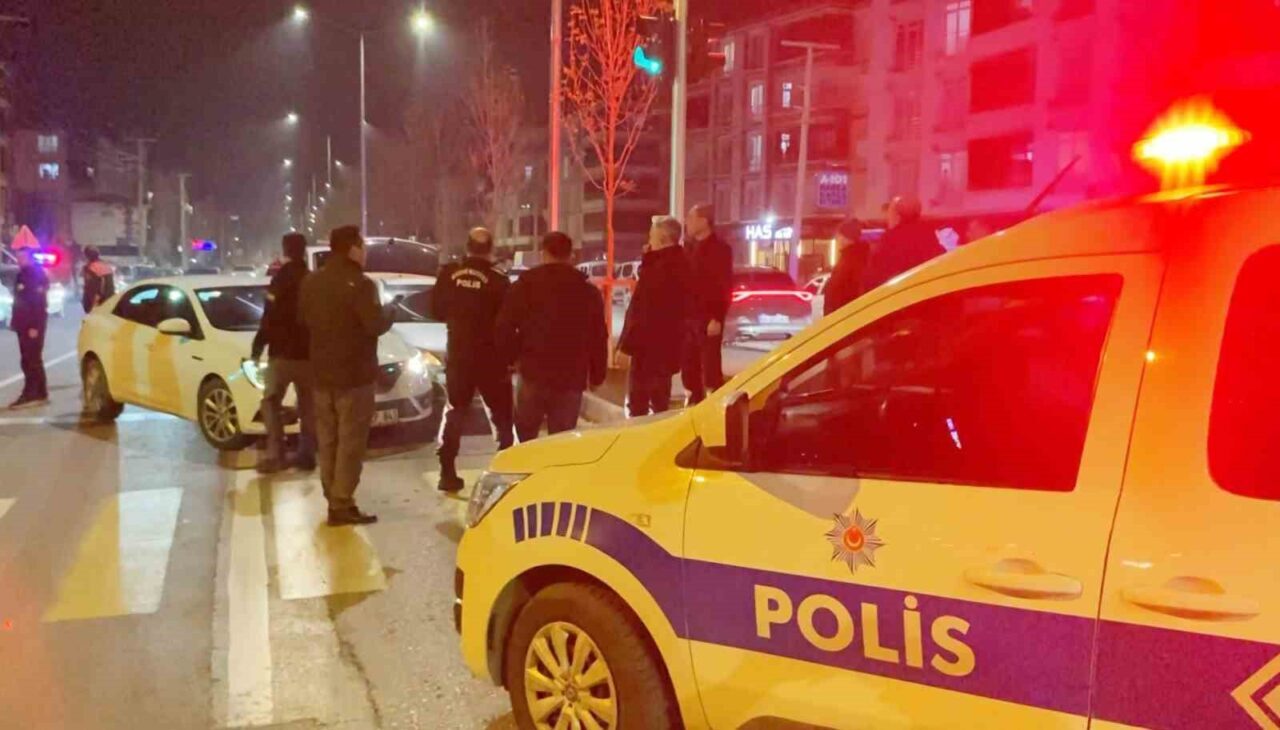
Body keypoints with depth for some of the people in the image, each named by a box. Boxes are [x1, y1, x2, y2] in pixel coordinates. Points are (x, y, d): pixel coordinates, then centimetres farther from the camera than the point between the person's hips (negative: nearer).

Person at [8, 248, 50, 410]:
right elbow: (19, 300, 20)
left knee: (31, 360, -8)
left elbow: (39, 303, -19)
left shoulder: (36, 274, -13)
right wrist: (15, 321, 15)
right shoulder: (22, 274, 16)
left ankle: (30, 395, -8)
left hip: (33, 324, -10)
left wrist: (35, 326, -23)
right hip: (24, 324, 10)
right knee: (30, 360, 11)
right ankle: (39, 394, 16)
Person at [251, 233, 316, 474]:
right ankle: (306, 455, 10)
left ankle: (275, 455, -5)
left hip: (282, 352, -4)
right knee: (307, 404, 10)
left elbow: (270, 318, -13)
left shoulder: (280, 278, -8)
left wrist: (257, 347, -5)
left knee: (271, 402, 4)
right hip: (309, 353, 4)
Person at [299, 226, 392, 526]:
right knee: (350, 441, -3)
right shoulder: (359, 284, -17)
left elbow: (304, 320, 17)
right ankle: (342, 505, -3)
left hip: (321, 372, 8)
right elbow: (376, 325, -23)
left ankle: (332, 498, 21)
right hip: (353, 374, -7)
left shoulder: (311, 281, 8)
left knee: (327, 440, 14)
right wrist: (388, 315, -3)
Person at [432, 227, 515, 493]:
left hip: (457, 354, 3)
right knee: (502, 415, 9)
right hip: (490, 358, -3)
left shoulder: (448, 274, -3)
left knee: (454, 413, 15)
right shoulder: (498, 281, -13)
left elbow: (437, 311, 7)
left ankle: (448, 473, 12)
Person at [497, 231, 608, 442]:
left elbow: (505, 327, -2)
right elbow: (598, 339, 6)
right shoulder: (588, 291, 4)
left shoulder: (525, 285, 1)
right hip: (571, 378, 1)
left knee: (526, 434, 15)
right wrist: (597, 375, 16)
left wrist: (512, 357, 14)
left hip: (533, 373, -1)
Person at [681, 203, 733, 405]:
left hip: (708, 318, -7)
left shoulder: (720, 249, -6)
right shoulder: (689, 247, 15)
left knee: (710, 368, -5)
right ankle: (694, 402, 20)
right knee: (689, 367, 11)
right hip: (688, 316, 7)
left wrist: (717, 318, -17)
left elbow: (725, 286, -12)